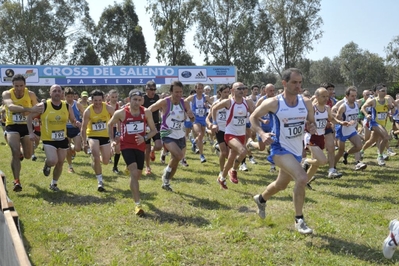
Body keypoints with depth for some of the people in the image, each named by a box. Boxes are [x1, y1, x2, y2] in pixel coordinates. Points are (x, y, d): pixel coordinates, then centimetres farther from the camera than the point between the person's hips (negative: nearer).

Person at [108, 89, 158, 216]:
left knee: (137, 175, 15)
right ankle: (137, 205, -17)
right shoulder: (121, 113, -14)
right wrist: (112, 139, 0)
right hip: (126, 145, -3)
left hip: (140, 146, 3)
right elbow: (110, 125, 6)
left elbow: (154, 130, -2)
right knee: (134, 173, -20)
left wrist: (144, 138, -18)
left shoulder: (146, 113, -11)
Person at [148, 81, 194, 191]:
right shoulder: (164, 102, -16)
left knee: (176, 161, 13)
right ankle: (167, 170, 3)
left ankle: (166, 182, 34)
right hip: (167, 135, -5)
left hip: (180, 136, 5)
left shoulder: (184, 103, -3)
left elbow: (192, 119, -1)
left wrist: (191, 116, -23)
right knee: (179, 155, -27)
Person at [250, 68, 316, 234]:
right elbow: (253, 117, -4)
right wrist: (262, 134, -21)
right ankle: (299, 220, -10)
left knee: (281, 185, 22)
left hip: (296, 150, 6)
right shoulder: (273, 103, -15)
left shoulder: (306, 103, -3)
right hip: (280, 148, -6)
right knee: (302, 178, -27)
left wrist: (312, 127, -13)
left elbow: (311, 122, 11)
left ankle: (261, 199, 54)